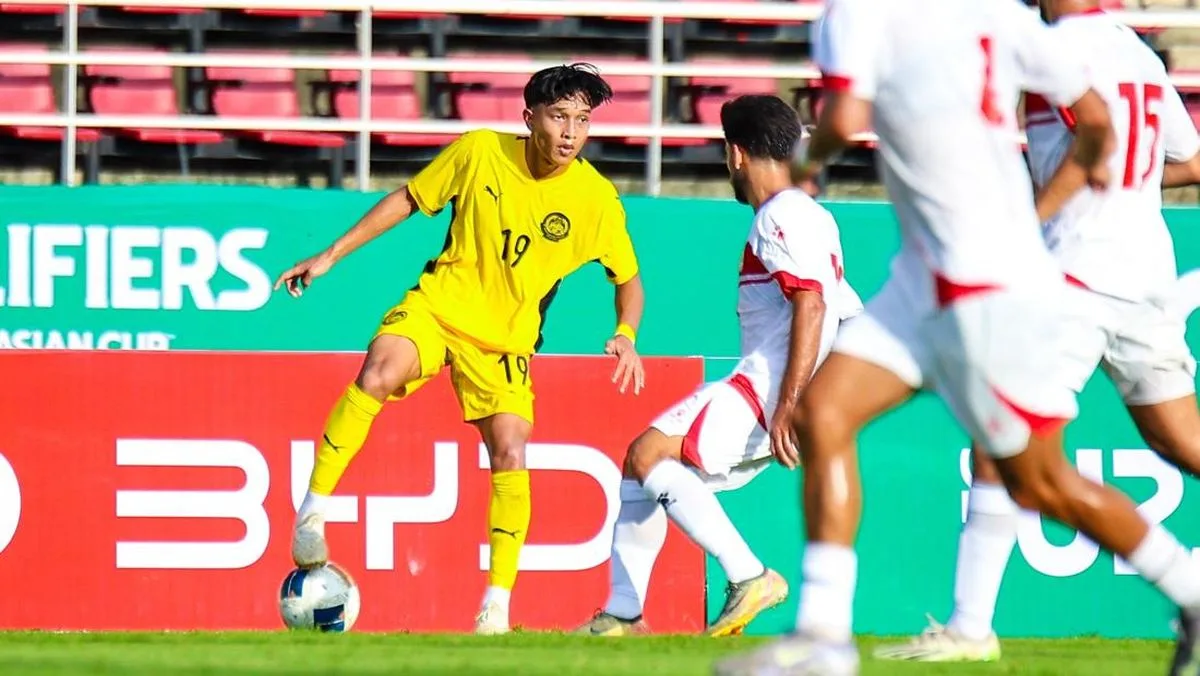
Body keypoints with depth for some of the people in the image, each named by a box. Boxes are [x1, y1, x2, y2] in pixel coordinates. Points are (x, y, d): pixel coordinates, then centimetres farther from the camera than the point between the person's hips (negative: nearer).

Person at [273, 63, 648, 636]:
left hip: (506, 339, 1)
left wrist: (626, 336, -14)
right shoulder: (479, 152, -9)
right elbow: (406, 200, 5)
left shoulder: (596, 198, -9)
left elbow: (627, 277, 6)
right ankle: (312, 511, -22)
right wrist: (330, 256, 4)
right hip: (439, 302, -1)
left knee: (510, 454, -13)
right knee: (378, 373, -29)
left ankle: (497, 605, -2)